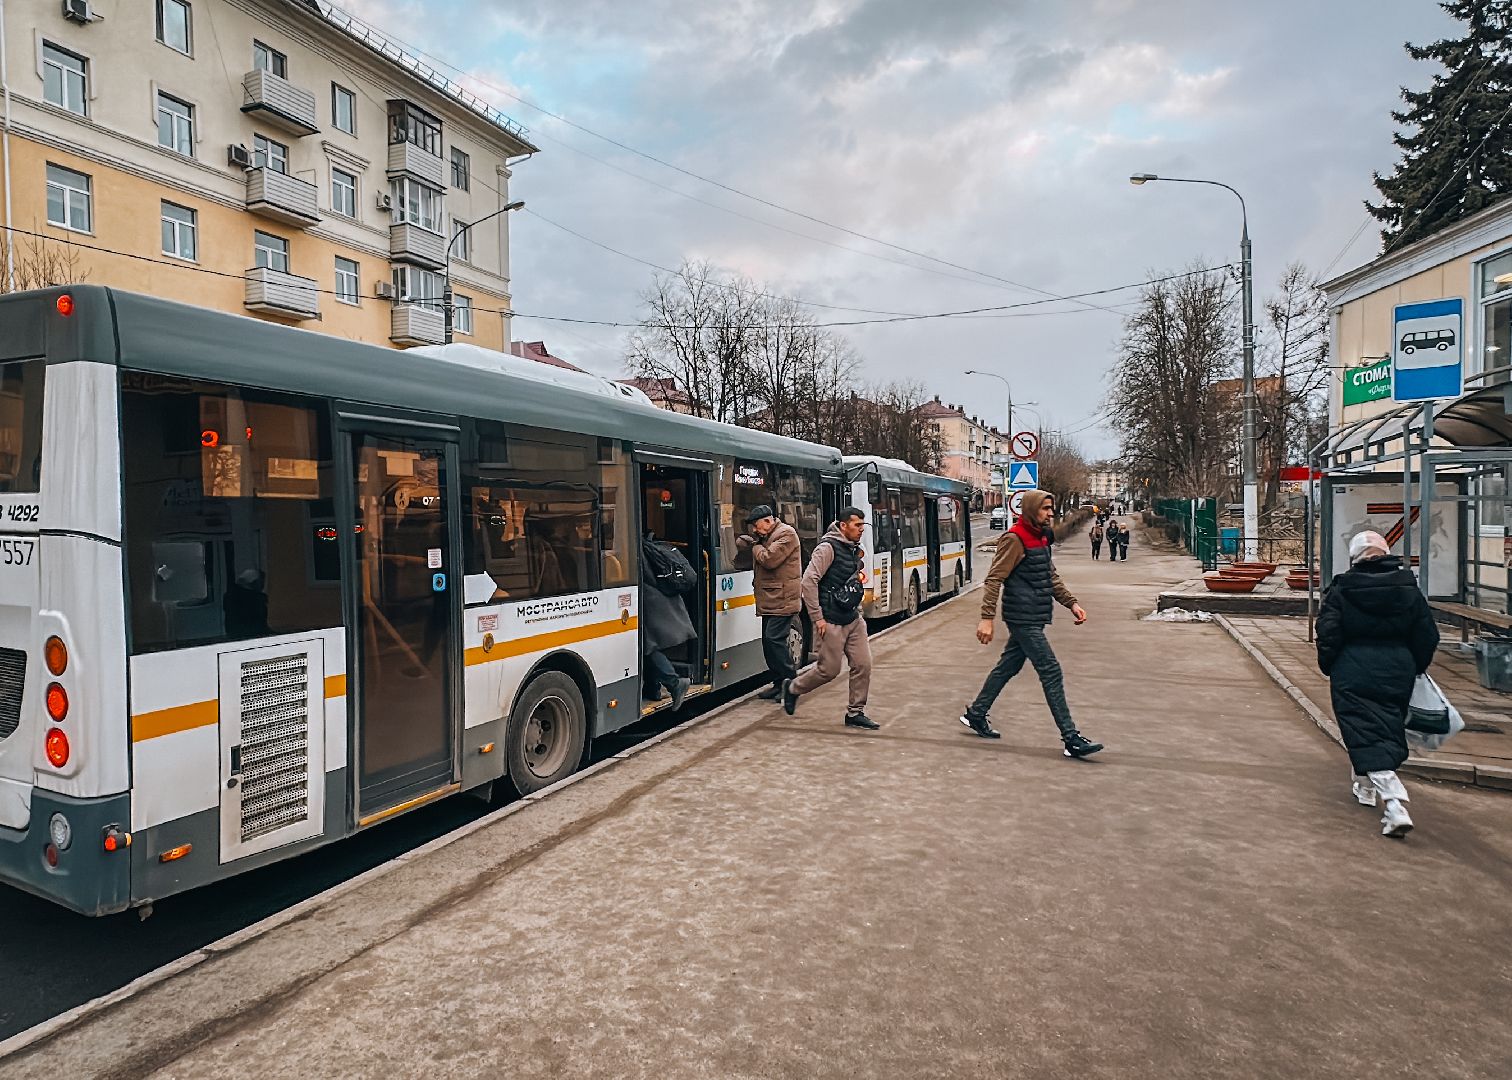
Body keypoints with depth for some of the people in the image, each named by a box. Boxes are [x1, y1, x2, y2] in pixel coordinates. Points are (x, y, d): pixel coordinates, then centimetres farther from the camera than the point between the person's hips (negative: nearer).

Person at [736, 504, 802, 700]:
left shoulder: (785, 534, -12)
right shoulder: (766, 536, 17)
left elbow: (769, 559, -22)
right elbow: (740, 542, 20)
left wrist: (756, 546, -4)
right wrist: (753, 538, -1)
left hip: (783, 600, -10)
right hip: (770, 600, 10)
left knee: (774, 639, -14)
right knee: (768, 641, 10)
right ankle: (779, 684, 18)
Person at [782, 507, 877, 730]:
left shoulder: (854, 550, 11)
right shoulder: (828, 548, -16)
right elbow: (808, 581, -22)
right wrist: (817, 618, -21)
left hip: (853, 619, 8)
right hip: (832, 622, -8)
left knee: (863, 665, 4)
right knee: (829, 670, 0)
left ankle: (855, 712, 16)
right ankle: (793, 688, 25)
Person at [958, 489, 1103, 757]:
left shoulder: (1041, 538, 14)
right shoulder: (1015, 539, -14)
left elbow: (1052, 577, 22)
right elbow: (994, 579, -18)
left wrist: (1071, 603, 11)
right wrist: (987, 618, -23)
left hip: (1033, 619, 9)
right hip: (1023, 619, -9)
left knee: (1008, 667, 16)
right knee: (1051, 671, -8)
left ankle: (975, 714, 29)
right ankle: (1071, 738, -3)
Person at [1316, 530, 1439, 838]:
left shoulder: (1341, 592, -9)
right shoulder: (1409, 590, 3)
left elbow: (1328, 636, -9)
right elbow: (1427, 636, 6)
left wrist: (1329, 668, 6)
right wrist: (1416, 668, 20)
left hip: (1353, 676, -4)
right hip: (1398, 673, 5)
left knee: (1366, 736, -4)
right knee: (1389, 729, 21)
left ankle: (1396, 807, -18)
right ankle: (1365, 785, 37)